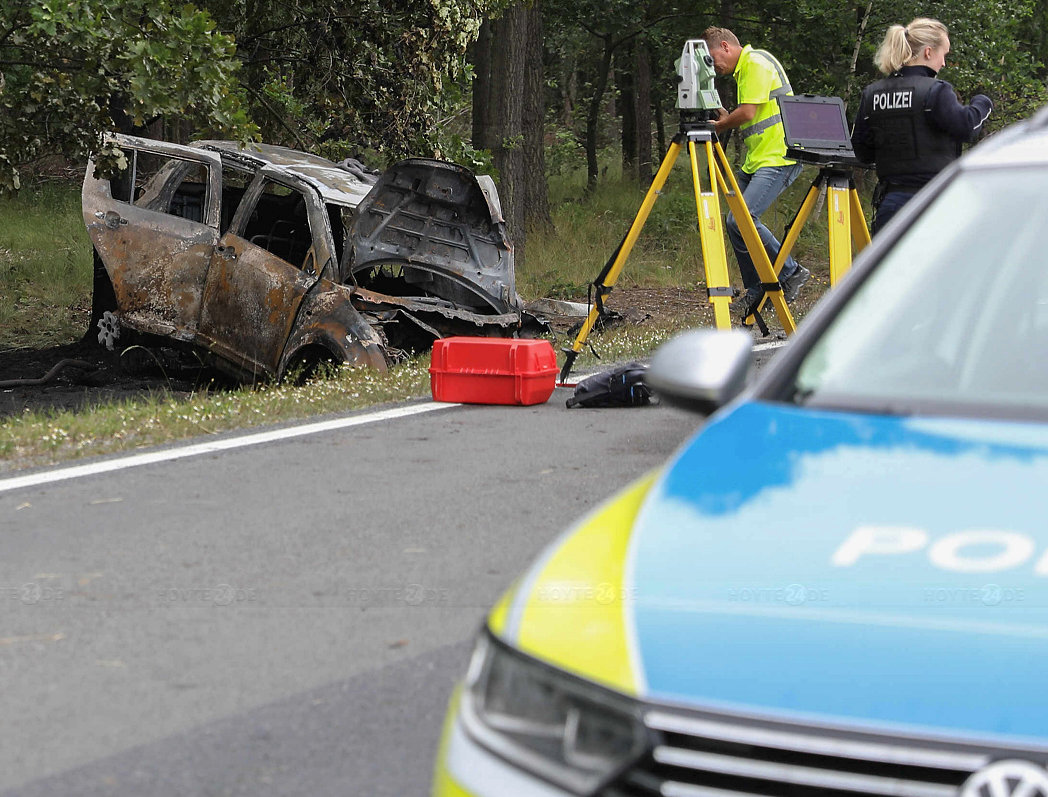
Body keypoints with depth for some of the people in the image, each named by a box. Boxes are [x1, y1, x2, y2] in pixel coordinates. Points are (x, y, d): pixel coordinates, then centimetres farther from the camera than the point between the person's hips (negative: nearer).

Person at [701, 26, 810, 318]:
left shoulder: (756, 63, -10)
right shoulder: (744, 69, 22)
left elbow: (748, 112, -17)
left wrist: (719, 126, -1)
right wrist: (726, 120, 9)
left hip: (778, 159, -11)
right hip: (757, 160, 11)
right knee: (735, 223, 6)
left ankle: (791, 273, -8)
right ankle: (756, 292, 13)